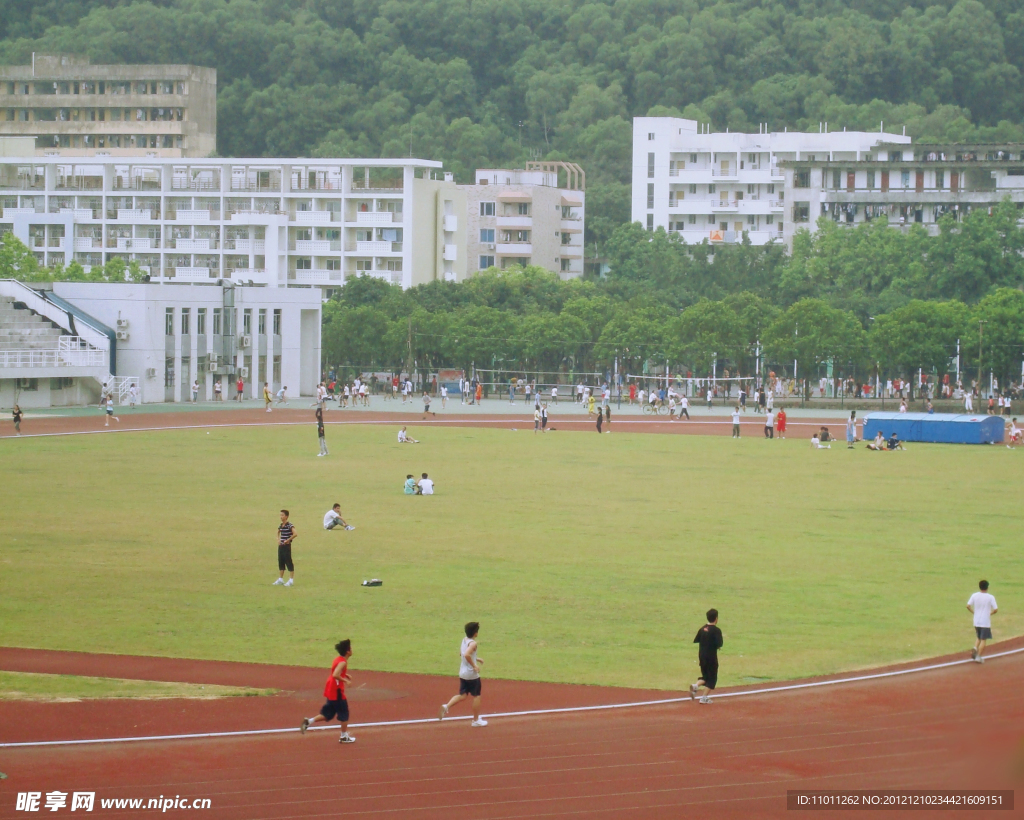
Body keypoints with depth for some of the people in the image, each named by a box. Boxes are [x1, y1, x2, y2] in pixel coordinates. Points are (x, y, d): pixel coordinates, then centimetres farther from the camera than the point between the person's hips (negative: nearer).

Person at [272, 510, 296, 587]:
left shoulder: (289, 525, -13)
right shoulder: (281, 525, 10)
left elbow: (295, 534, -25)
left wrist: (288, 540, -19)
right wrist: (278, 539, 14)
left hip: (287, 546, -8)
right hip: (281, 546, 8)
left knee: (288, 561, -4)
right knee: (280, 561, 11)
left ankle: (291, 580, 1)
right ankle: (280, 579, 19)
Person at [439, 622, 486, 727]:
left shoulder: (464, 640, 7)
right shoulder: (473, 643, -19)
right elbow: (467, 655, -34)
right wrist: (474, 665, -24)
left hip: (462, 673, 8)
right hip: (472, 675, -8)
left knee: (462, 695, 12)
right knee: (476, 696, 8)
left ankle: (446, 706, -11)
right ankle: (476, 720, 16)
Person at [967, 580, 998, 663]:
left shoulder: (974, 596, -1)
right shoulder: (990, 597, -9)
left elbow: (968, 606, -6)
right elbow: (995, 609, -12)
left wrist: (974, 612, 7)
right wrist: (990, 613, 6)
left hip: (976, 621, 4)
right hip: (986, 622, -4)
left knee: (979, 637, 21)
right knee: (983, 640, 4)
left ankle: (975, 648, -5)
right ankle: (979, 656, 1)